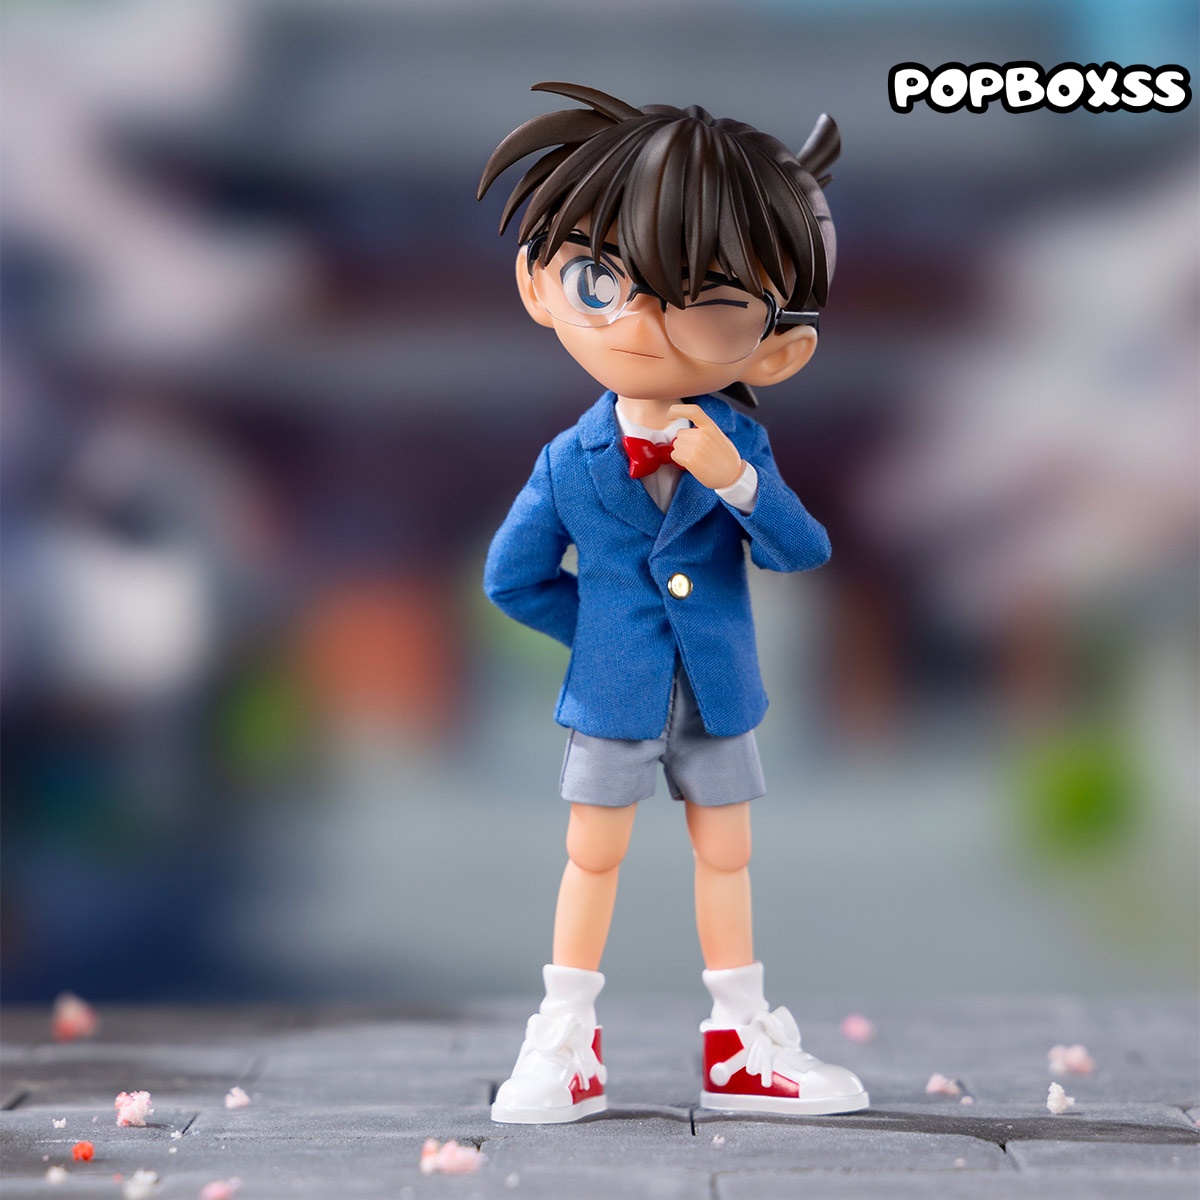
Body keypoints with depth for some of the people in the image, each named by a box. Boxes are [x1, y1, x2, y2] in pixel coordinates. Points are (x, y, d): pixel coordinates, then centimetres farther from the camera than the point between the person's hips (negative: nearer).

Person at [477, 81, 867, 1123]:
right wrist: (601, 624, -4)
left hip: (716, 695, 2)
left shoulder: (738, 446, -8)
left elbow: (804, 551, -17)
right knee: (593, 857, 7)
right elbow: (512, 577, -1)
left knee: (726, 857, 12)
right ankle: (567, 1046, 18)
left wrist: (737, 481, -31)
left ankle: (744, 1048, 24)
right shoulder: (568, 461, -11)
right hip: (616, 696, -2)